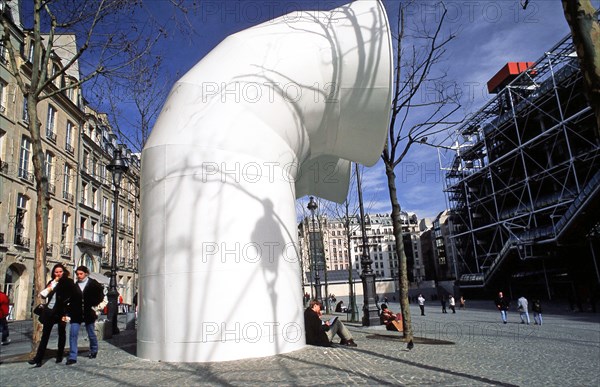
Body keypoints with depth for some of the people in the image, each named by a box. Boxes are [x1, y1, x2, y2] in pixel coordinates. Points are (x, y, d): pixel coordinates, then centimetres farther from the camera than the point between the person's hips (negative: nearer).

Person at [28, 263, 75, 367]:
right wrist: (53, 283, -9)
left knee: (61, 333, 8)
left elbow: (70, 298, -8)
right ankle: (38, 359, 4)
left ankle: (59, 356, 19)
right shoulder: (52, 282, 11)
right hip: (49, 311, 4)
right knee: (45, 334, 3)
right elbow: (43, 294, 3)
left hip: (61, 312, -4)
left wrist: (65, 313, -14)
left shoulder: (68, 282, -4)